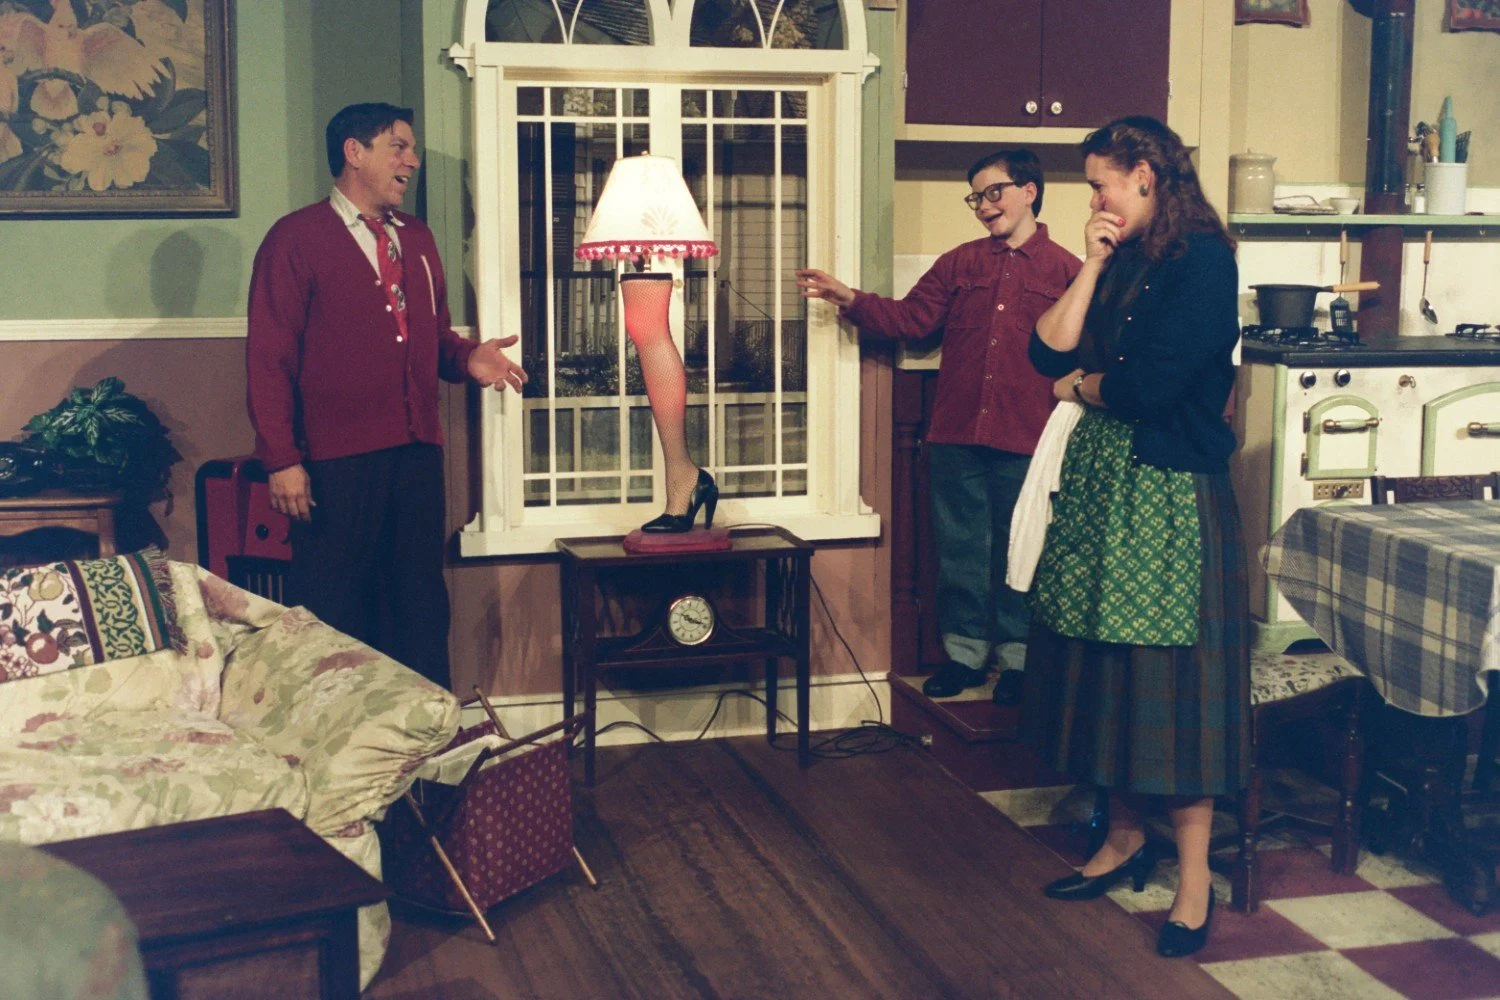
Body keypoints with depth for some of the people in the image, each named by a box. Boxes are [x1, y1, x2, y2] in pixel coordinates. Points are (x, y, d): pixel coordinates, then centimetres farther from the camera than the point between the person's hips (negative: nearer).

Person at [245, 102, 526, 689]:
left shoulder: (416, 239, 16)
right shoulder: (295, 239, -3)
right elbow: (268, 358, -7)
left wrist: (468, 358, -1)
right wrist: (281, 460, -15)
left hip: (417, 453, 6)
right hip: (336, 460, -6)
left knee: (421, 605, 12)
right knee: (332, 616, 1)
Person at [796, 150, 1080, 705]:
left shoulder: (1066, 271, 2)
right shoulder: (958, 264, 11)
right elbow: (910, 318, 3)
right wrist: (850, 300, -8)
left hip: (1025, 441, -3)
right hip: (956, 437, 3)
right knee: (960, 551, 10)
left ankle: (1017, 656, 21)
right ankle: (964, 652, 23)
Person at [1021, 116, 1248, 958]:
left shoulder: (1202, 260, -11)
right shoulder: (1122, 262, 13)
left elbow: (1151, 384, -20)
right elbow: (1050, 355, 5)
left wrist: (1083, 385, -2)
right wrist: (1093, 267, 0)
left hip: (1169, 492, -8)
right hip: (1101, 481, 8)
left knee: (1171, 678, -3)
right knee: (1108, 670, 12)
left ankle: (1195, 882, 7)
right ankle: (1126, 838, 26)